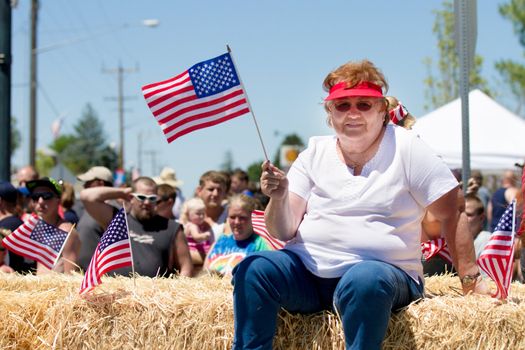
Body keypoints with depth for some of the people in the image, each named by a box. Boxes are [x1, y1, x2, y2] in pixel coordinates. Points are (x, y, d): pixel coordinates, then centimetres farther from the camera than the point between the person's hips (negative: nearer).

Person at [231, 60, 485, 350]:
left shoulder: (404, 148, 1)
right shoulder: (315, 152, 10)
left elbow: (451, 214, 0)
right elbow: (284, 232, 4)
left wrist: (469, 277, -7)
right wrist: (279, 198, -17)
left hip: (383, 269, -3)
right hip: (307, 270, 3)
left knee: (364, 280, -37)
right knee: (253, 269, -24)